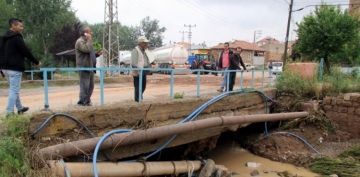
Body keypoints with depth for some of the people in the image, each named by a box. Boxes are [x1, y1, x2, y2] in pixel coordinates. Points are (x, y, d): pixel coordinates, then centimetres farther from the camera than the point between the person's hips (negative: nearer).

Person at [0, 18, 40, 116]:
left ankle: (20, 108, 30)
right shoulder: (17, 38, -13)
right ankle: (9, 112, -6)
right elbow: (26, 52, -13)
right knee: (14, 90, -5)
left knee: (13, 89, 18)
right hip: (15, 68, -10)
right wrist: (36, 62, 0)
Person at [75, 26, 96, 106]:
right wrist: (89, 39, -15)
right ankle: (82, 102, -3)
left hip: (90, 67, 10)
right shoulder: (80, 41, -9)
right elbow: (87, 49, -27)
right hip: (84, 67, -10)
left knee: (90, 85, 12)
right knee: (85, 85, -9)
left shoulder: (87, 41, 23)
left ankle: (87, 100, 21)